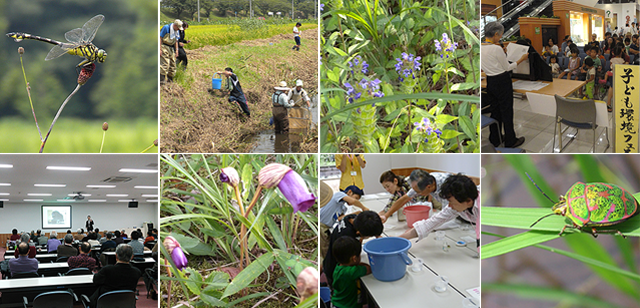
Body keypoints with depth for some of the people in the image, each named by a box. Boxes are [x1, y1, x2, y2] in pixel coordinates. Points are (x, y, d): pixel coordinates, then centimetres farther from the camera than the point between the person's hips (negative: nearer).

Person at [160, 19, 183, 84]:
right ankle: (161, 79, -17)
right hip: (164, 47, -7)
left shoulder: (177, 31, 9)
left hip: (171, 48, 7)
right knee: (165, 63, -16)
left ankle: (170, 78, 15)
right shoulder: (166, 28, -13)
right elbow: (160, 38, -12)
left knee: (172, 63, 5)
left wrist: (176, 51, 12)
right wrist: (160, 49, -16)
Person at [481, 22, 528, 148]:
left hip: (490, 81, 7)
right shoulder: (496, 49, -23)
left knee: (495, 110, 18)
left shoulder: (481, 48, 0)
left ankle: (494, 139, 26)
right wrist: (522, 59, 0)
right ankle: (510, 141, 15)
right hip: (502, 82, -7)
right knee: (506, 111, 5)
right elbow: (507, 67, -11)